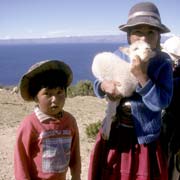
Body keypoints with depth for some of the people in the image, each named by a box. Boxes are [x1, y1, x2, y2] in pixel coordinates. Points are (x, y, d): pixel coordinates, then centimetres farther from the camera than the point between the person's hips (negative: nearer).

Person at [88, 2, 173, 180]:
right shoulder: (118, 56, -4)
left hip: (144, 137, -2)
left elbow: (160, 103, -22)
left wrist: (141, 75, -30)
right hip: (113, 133, 3)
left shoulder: (163, 63, -13)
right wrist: (104, 86, -19)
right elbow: (97, 85, 4)